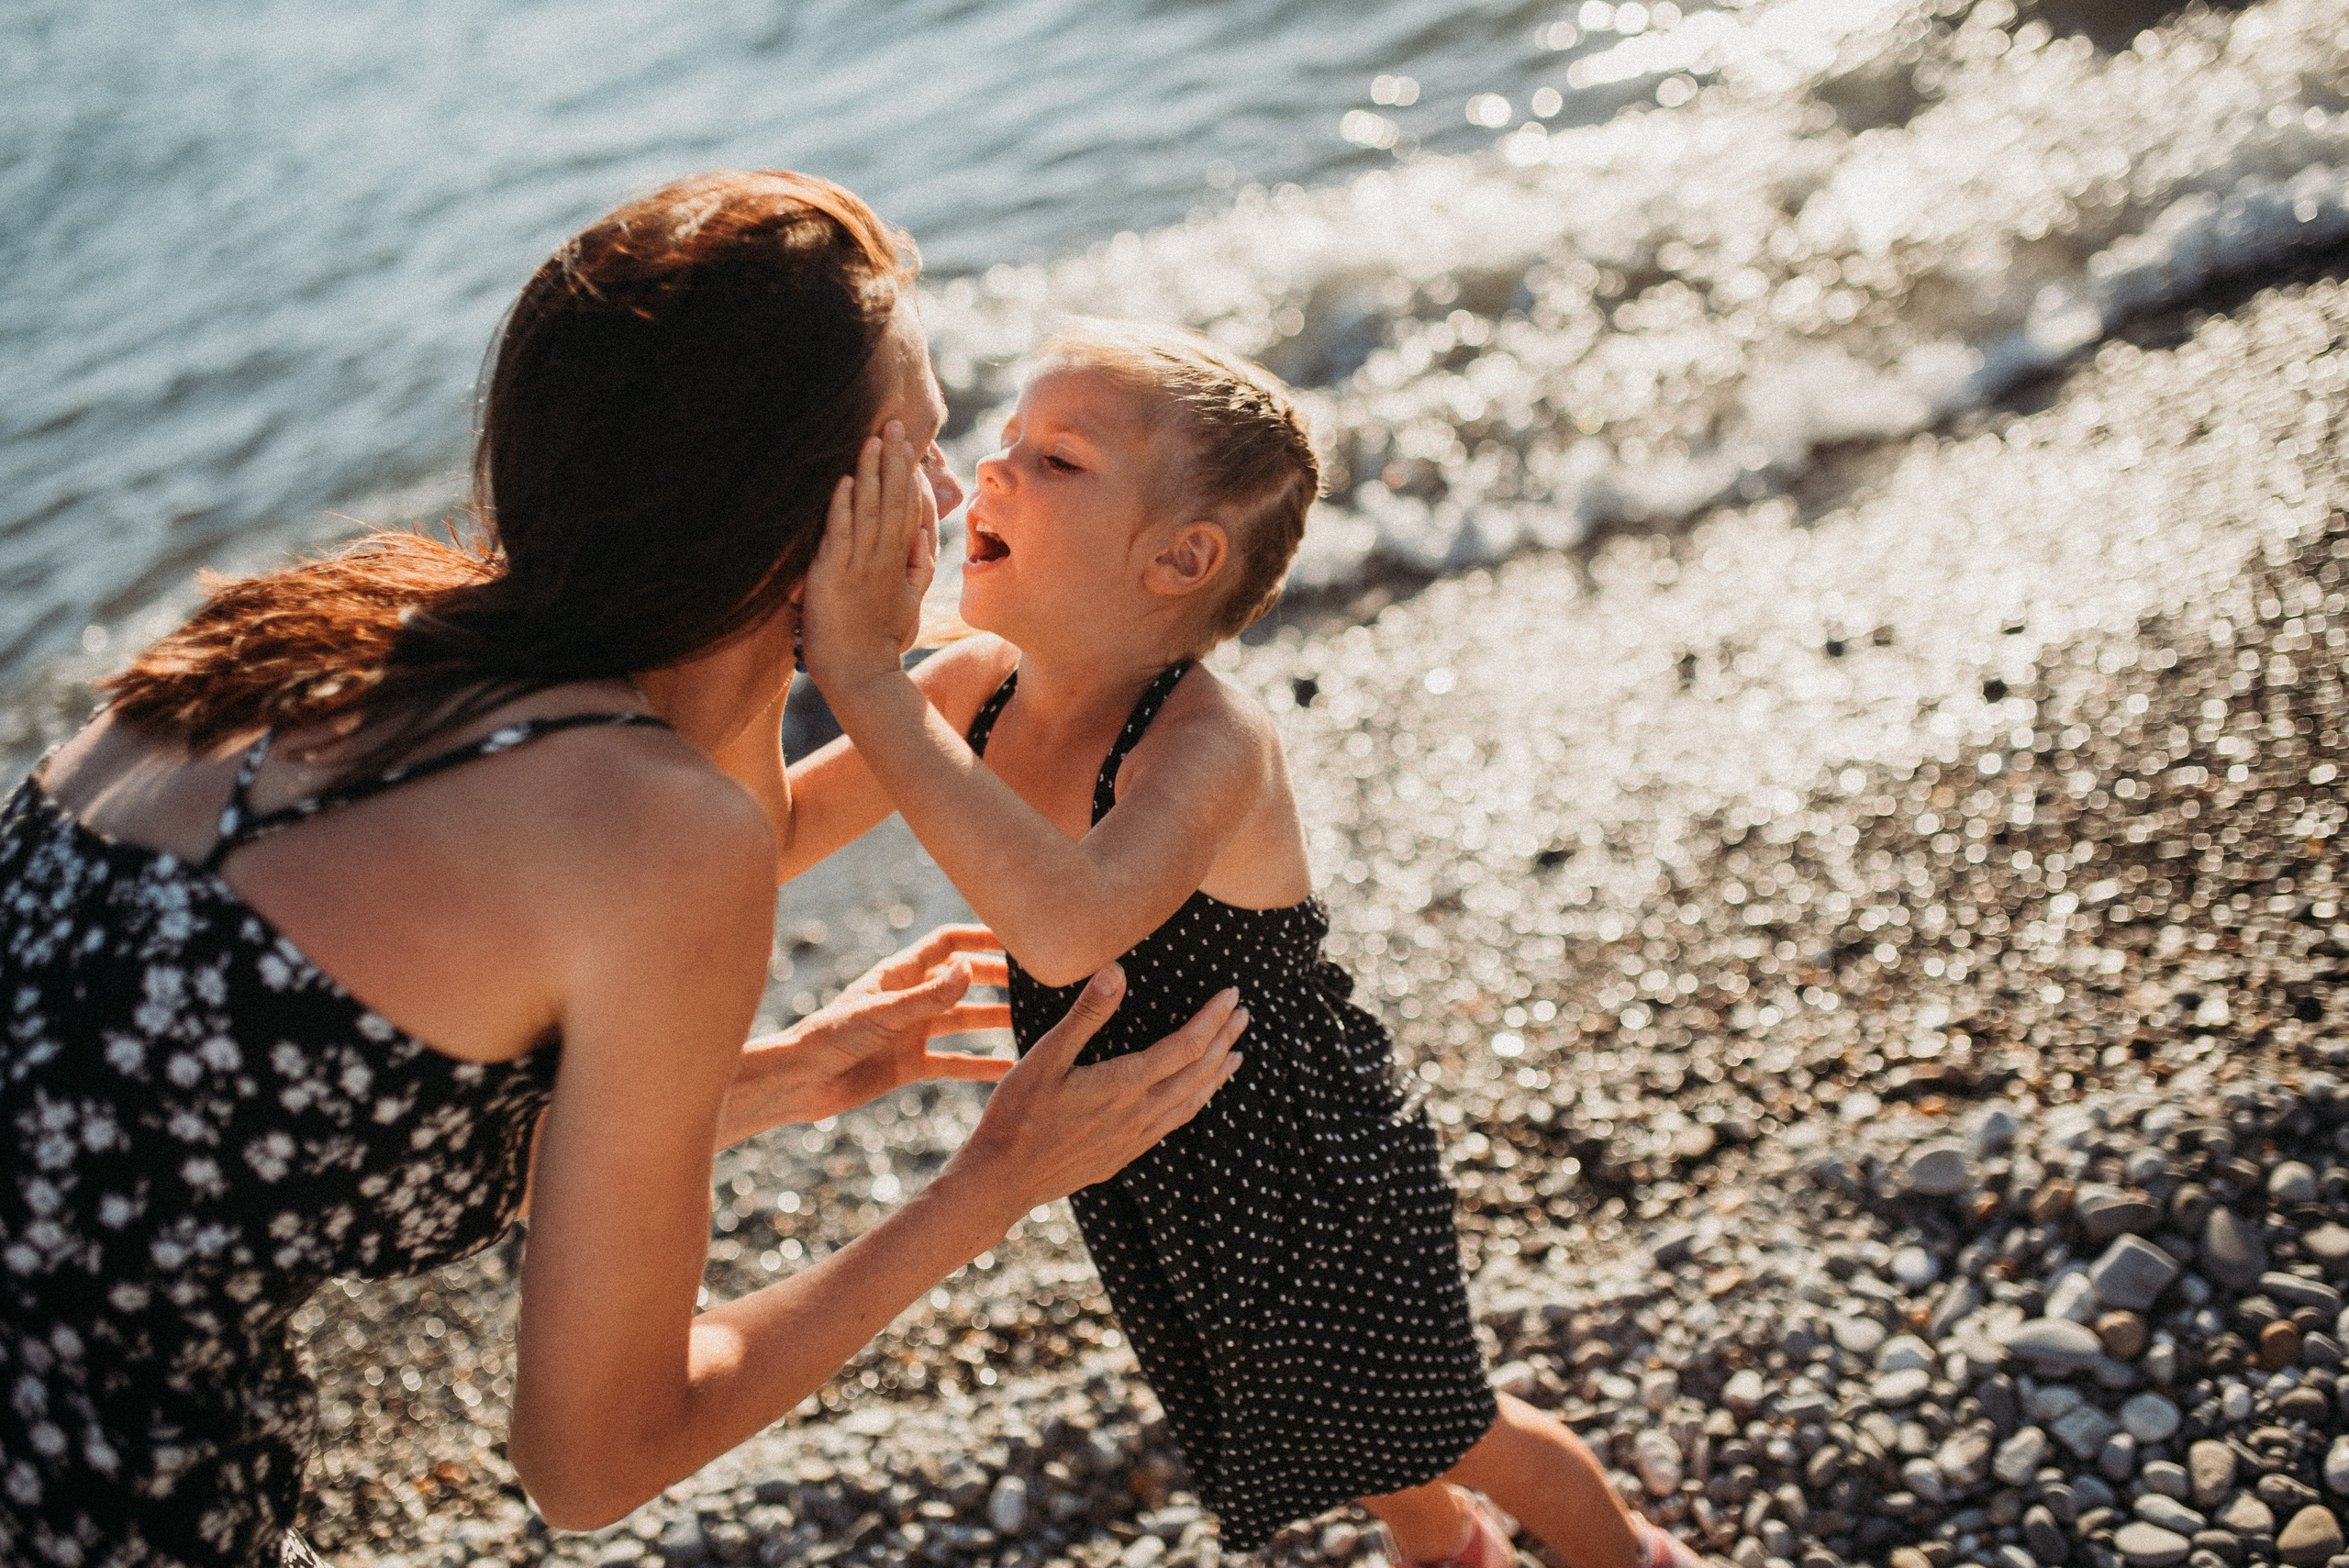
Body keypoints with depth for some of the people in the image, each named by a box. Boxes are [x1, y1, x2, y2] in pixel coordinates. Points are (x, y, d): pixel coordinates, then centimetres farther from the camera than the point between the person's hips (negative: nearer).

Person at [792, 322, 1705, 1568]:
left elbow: (1068, 926, -55)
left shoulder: (1211, 743, -35)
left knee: (1436, 1436, 18)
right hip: (1151, 1190, 7)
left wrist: (862, 673, -54)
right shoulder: (975, 688, -14)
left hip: (1312, 1183, -7)